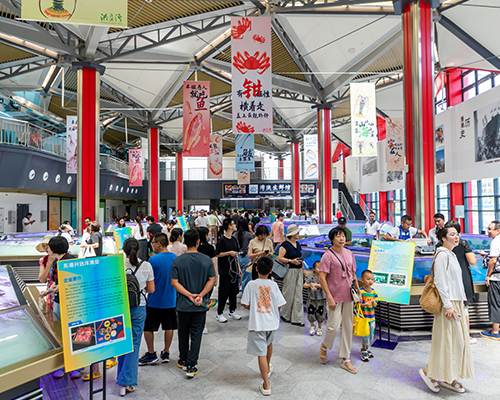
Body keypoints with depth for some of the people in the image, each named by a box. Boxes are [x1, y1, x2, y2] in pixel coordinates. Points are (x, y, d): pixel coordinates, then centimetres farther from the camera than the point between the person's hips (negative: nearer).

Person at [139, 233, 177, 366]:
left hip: (155, 301, -5)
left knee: (148, 327, 11)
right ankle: (166, 353, 23)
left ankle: (151, 354, 17)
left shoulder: (153, 260, -18)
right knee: (169, 327, 13)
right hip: (171, 300, 5)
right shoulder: (176, 258, -1)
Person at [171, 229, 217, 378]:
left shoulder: (178, 261, -9)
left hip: (183, 304, 1)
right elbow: (212, 280, -9)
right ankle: (191, 366, 7)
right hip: (200, 306, 0)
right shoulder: (207, 260, -7)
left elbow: (174, 282, -11)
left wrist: (189, 295, -13)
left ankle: (183, 361, 35)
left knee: (183, 333, 19)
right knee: (196, 335, 9)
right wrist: (200, 296, -13)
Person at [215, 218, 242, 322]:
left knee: (234, 291, 12)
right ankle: (220, 313, 10)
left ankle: (232, 311, 25)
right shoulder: (222, 240, -12)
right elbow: (217, 254, -13)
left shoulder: (234, 239, 10)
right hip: (225, 270, -7)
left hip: (234, 270, 7)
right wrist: (228, 253, -19)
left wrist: (238, 267, 16)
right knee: (224, 292, -2)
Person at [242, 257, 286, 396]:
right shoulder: (273, 285, -5)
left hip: (257, 323, -4)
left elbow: (246, 304, -7)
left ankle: (266, 385, 1)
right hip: (271, 322, 4)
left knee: (261, 352, -1)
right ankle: (268, 369, 51)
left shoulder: (251, 285, -10)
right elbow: (279, 305, -3)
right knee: (269, 343, 30)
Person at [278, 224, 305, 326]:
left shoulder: (298, 244, 14)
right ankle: (285, 316, 20)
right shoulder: (285, 245, -10)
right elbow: (280, 258, -15)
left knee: (298, 295, 5)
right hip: (290, 271, -7)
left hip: (299, 271, 7)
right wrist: (291, 261, -24)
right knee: (289, 294, 1)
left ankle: (297, 319, 10)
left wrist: (303, 269, 19)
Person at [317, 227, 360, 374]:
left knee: (348, 326, 11)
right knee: (334, 326, -5)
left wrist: (358, 290, 12)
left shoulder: (349, 254, 8)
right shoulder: (328, 255, -10)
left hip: (348, 295, 6)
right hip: (335, 296, -6)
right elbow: (322, 277, -14)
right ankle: (324, 346, 27)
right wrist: (329, 297, -16)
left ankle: (345, 359, 23)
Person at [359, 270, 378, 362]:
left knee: (371, 334, 15)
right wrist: (364, 305, -28)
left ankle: (366, 348, 35)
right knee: (366, 335, -2)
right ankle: (363, 351, 17)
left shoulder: (373, 291, 4)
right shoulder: (360, 291, -14)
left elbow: (375, 305, 6)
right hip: (364, 317, -6)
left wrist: (373, 302, -15)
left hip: (372, 317, 6)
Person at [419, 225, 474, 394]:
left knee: (458, 341, 12)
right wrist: (448, 305, -20)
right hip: (448, 304, -10)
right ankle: (428, 371, 9)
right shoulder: (442, 255, -14)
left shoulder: (451, 255, 15)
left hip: (456, 303, 10)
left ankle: (448, 378, 21)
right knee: (447, 340, -5)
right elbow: (440, 282, -19)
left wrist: (457, 305, 19)